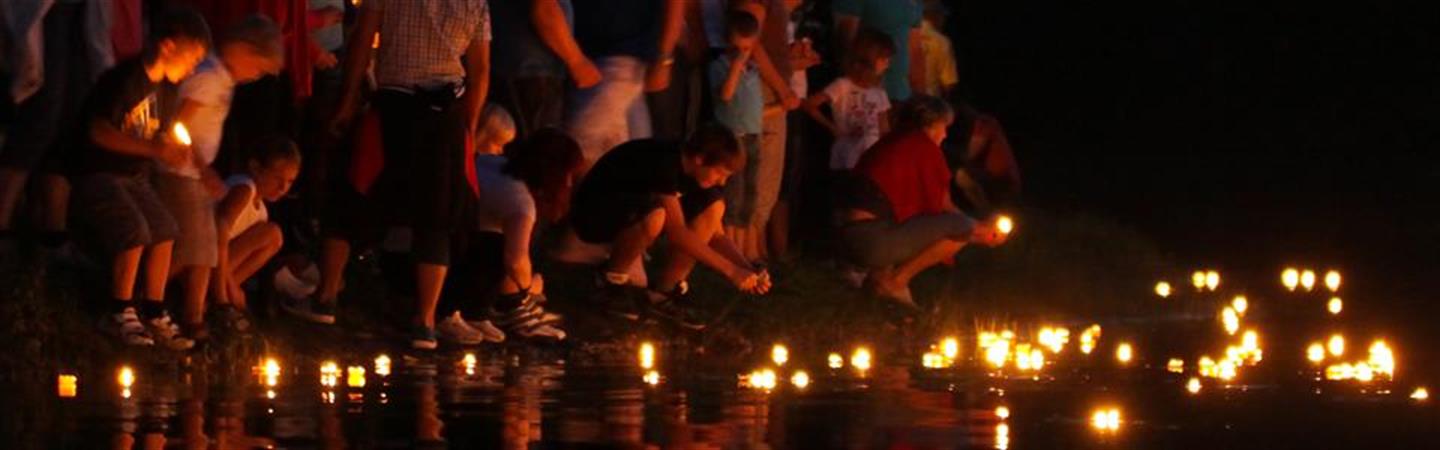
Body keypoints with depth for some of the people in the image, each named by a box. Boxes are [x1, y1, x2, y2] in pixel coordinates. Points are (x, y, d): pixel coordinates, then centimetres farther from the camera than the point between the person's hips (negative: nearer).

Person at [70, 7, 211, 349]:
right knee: (135, 232, -24)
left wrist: (175, 151, -6)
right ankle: (120, 314, -11)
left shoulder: (166, 89, 8)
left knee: (164, 232, -5)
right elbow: (98, 132, -24)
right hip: (98, 174, -8)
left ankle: (154, 315, 5)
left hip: (133, 177, 8)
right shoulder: (125, 80, -20)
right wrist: (152, 149, -28)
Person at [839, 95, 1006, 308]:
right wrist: (981, 232, 16)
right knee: (963, 227, -10)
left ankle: (881, 271, 13)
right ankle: (897, 281, -6)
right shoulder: (925, 147, -4)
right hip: (878, 240, -9)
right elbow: (940, 206, 0)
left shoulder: (889, 143, 21)